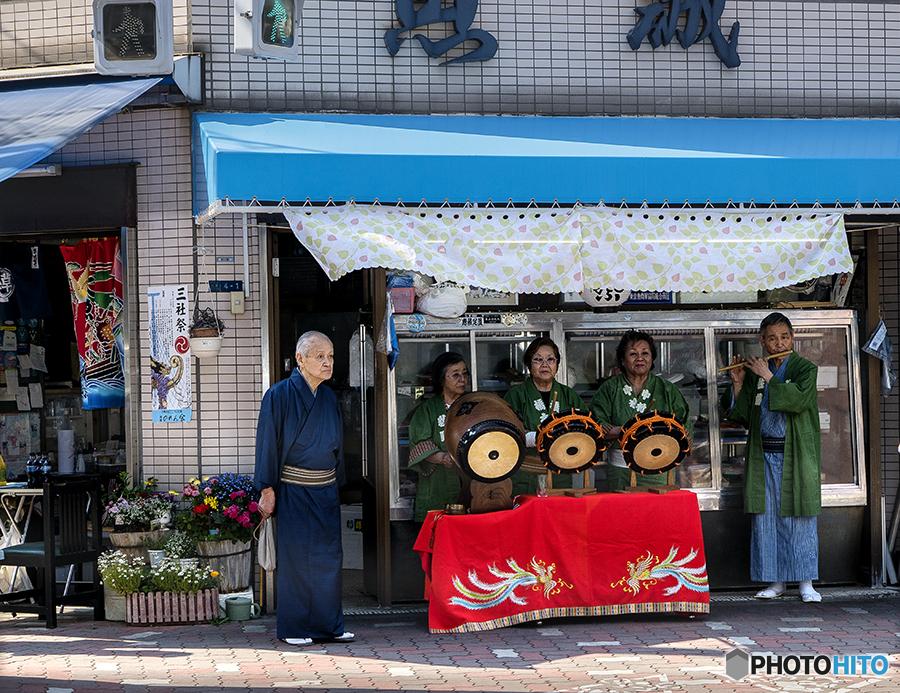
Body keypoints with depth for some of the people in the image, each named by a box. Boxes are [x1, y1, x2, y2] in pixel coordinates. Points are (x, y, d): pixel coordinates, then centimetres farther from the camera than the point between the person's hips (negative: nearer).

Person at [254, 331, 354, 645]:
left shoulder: (329, 398, 10)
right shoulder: (280, 395, -8)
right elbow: (268, 442, -8)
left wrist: (337, 484, 15)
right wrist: (268, 489, -12)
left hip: (326, 490, 5)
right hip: (293, 491, -5)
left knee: (329, 556, 6)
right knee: (295, 557, -1)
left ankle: (329, 625, 13)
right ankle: (294, 628, 7)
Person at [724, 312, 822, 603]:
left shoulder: (805, 369, 0)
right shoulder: (755, 372, 10)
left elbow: (797, 400, -19)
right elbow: (742, 416, 9)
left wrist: (768, 377, -14)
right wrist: (738, 384, -4)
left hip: (796, 456, -3)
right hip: (763, 456, 4)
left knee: (800, 518, -2)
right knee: (766, 517, 3)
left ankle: (806, 583, 4)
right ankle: (775, 581, 11)